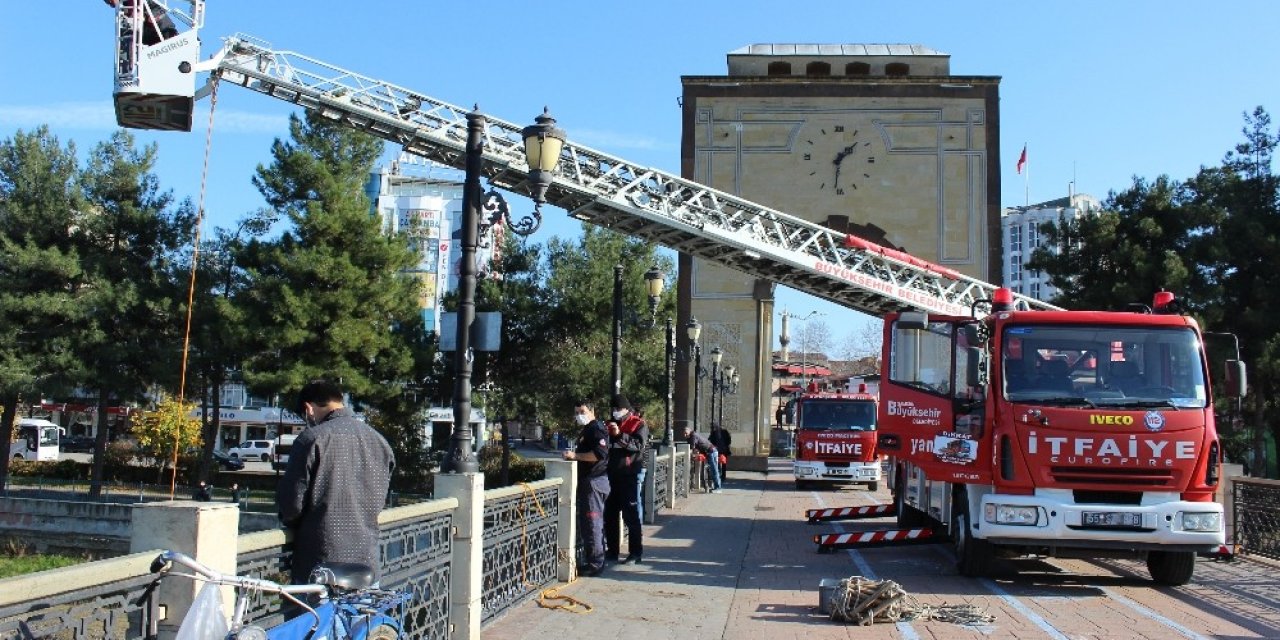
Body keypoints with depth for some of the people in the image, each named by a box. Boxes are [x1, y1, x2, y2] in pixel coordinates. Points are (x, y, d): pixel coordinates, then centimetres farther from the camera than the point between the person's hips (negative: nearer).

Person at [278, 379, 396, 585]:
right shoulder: (379, 441, 7)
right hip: (367, 560, 5)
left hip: (322, 561, -5)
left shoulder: (312, 439, -10)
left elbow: (291, 501, -9)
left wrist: (293, 523, 11)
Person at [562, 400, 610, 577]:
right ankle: (592, 561, 20)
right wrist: (572, 455, 18)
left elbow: (600, 453, -24)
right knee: (585, 524, 13)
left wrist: (576, 455, -19)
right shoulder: (586, 430, 21)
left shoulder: (597, 429, -11)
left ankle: (595, 563, -5)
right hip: (587, 482, 11)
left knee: (592, 524, -8)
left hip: (594, 482, -11)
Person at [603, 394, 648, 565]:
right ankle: (612, 551, 19)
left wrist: (619, 435, -28)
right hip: (613, 474, 7)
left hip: (630, 475, -7)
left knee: (631, 514, -5)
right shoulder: (612, 424, 18)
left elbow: (639, 445, -20)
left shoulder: (638, 425, -3)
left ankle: (636, 552, 1)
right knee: (610, 514, 10)